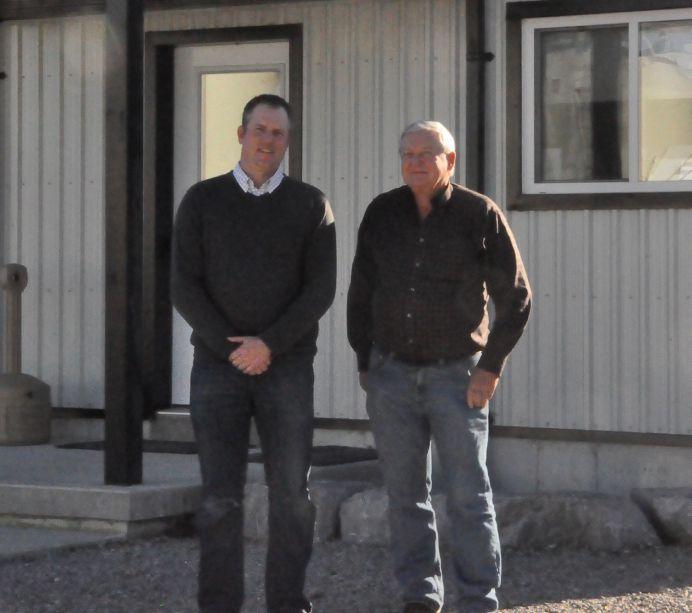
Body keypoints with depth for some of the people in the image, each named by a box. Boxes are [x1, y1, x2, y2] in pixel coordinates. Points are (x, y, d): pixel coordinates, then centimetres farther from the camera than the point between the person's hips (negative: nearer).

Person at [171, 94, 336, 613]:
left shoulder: (310, 205, 3)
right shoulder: (202, 201, 4)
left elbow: (320, 291, -4)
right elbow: (185, 288, -2)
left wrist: (268, 345, -16)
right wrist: (231, 347, -13)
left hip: (287, 367, 0)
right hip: (217, 366, 0)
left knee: (291, 492, 0)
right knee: (220, 494, -3)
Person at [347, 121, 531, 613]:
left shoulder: (481, 216, -9)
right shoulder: (382, 213, 0)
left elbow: (515, 297, -4)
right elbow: (361, 291, 10)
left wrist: (491, 368, -9)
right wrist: (364, 364, 8)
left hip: (457, 374, -3)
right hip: (392, 372, 3)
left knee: (469, 494, -5)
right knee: (405, 492, 6)